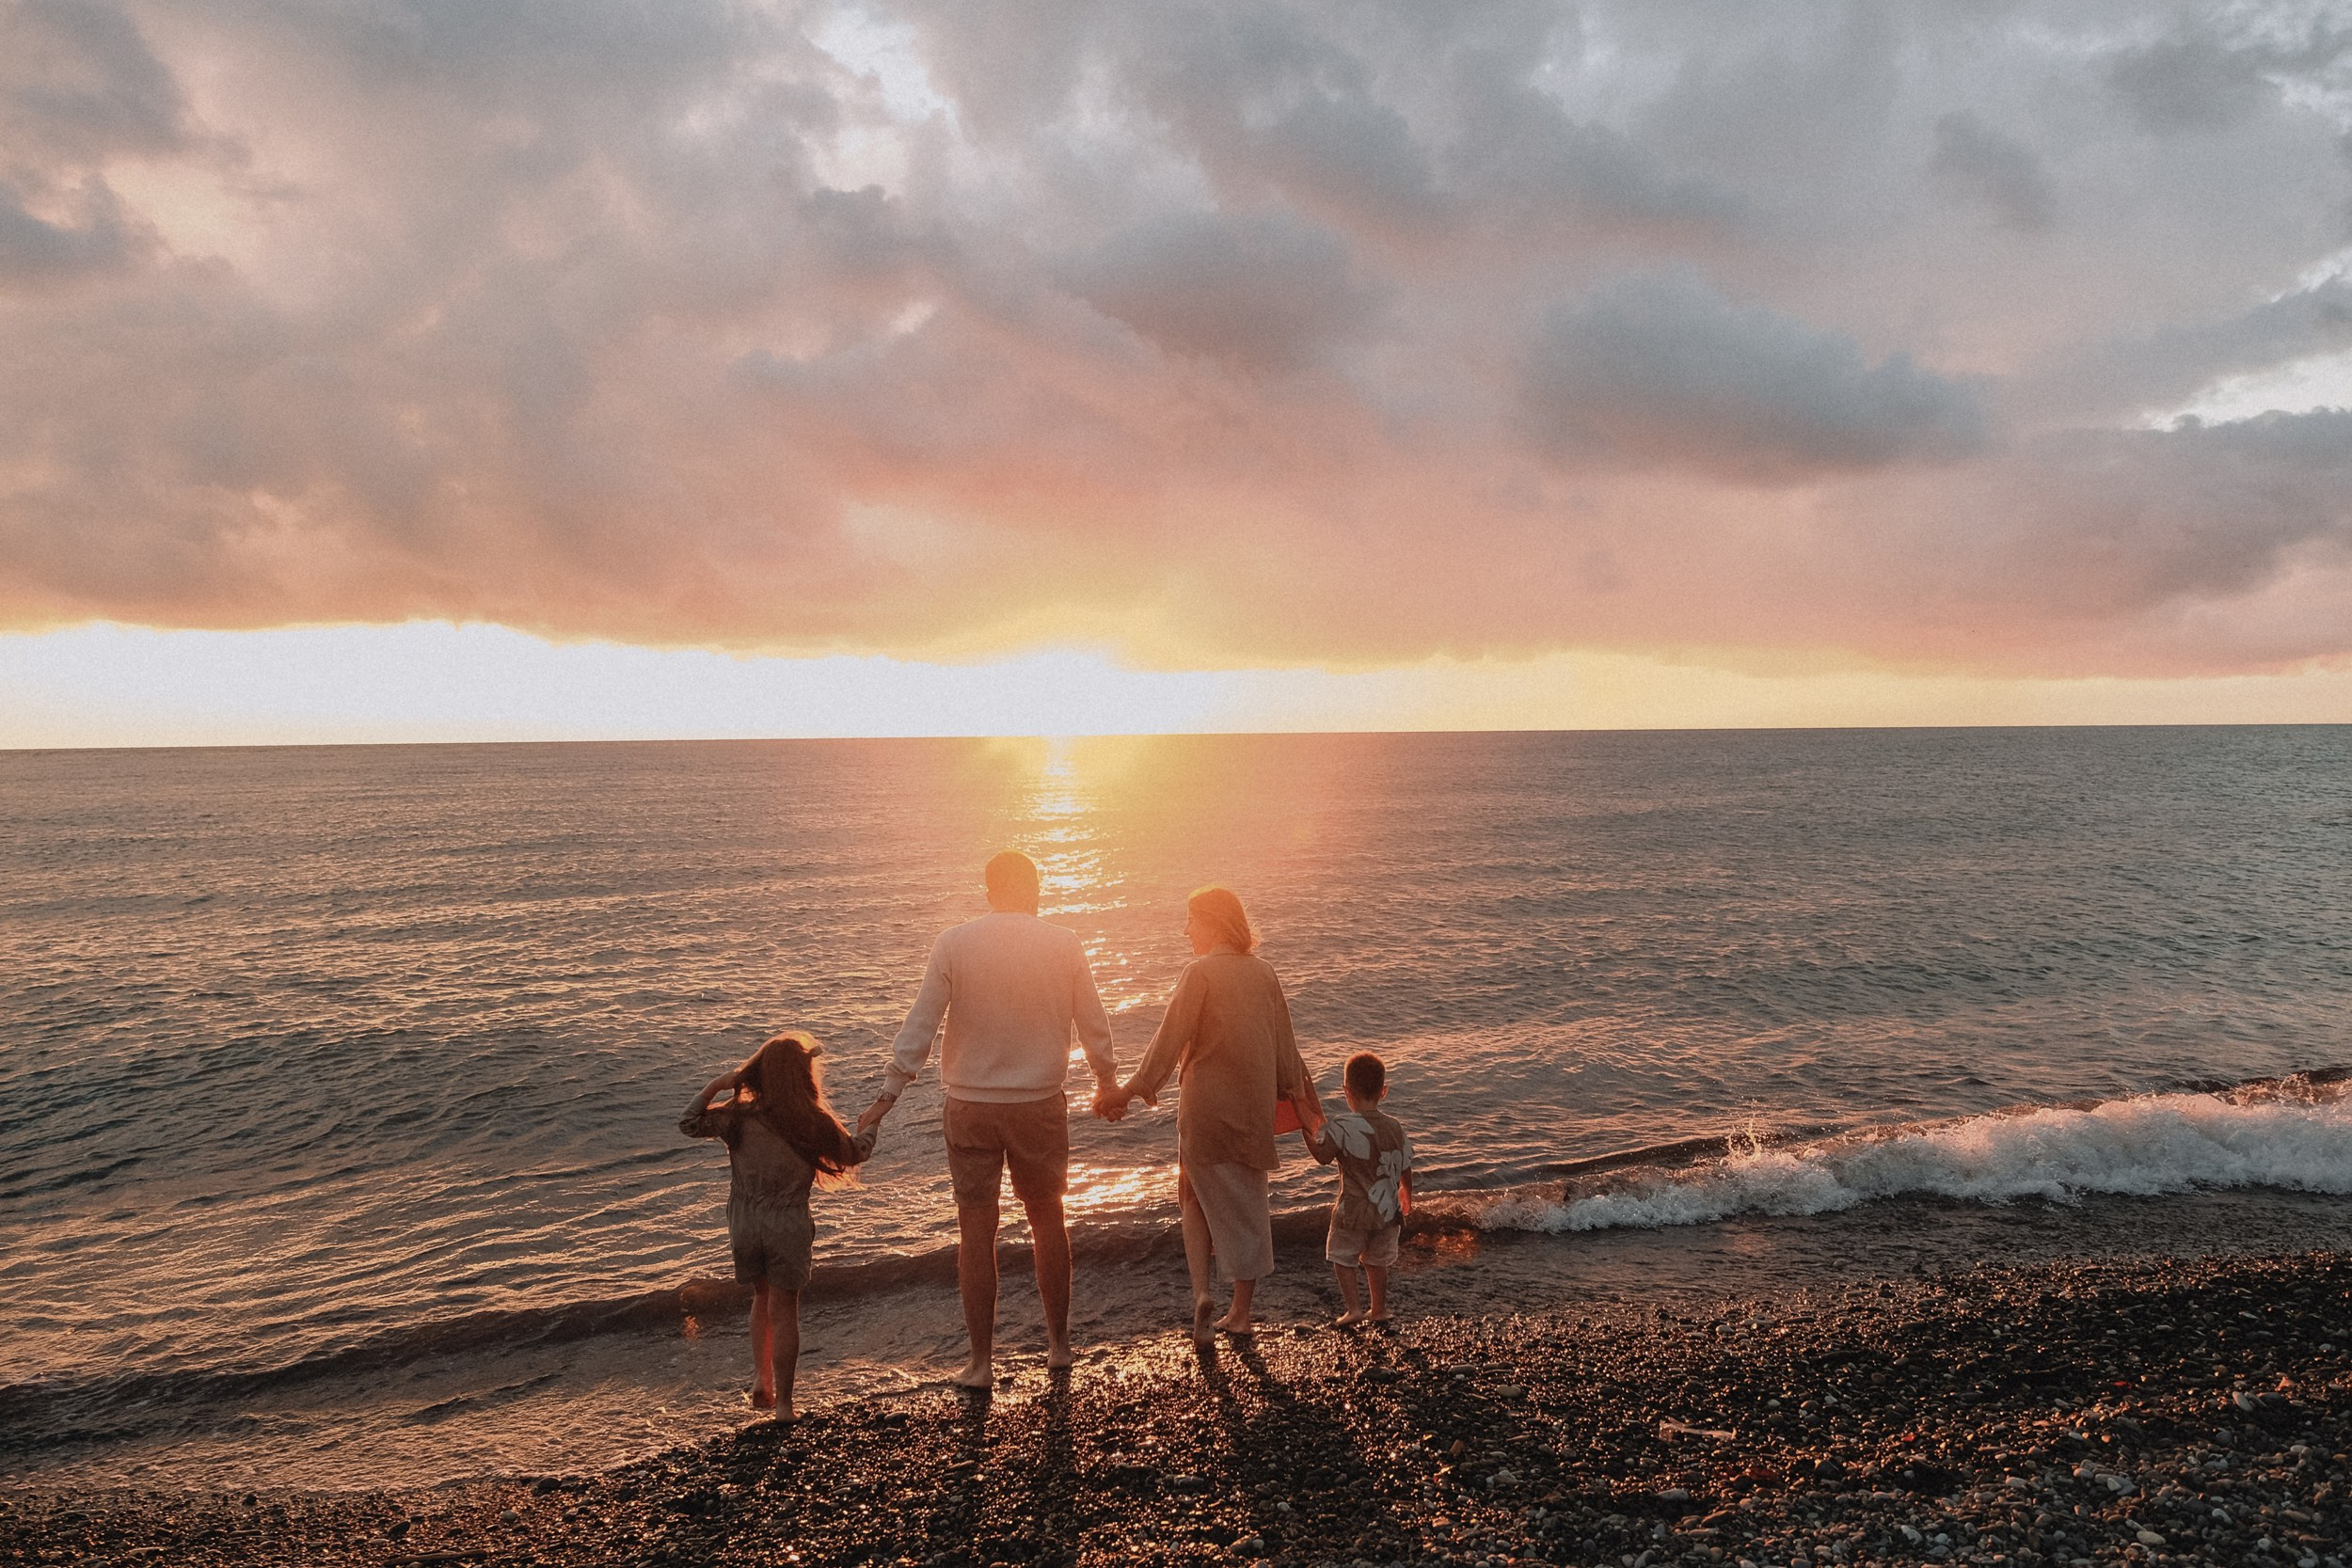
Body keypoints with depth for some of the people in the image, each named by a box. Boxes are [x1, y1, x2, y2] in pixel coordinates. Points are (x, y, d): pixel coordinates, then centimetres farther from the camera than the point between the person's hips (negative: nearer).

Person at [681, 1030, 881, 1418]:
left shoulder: (738, 1117, -8)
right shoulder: (813, 1124, -11)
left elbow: (689, 1124, 3)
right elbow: (854, 1153, 4)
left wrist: (714, 1086, 6)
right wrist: (868, 1128, 23)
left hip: (745, 1226, 2)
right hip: (789, 1227, -2)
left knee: (762, 1300, 24)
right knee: (784, 1310, 8)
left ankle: (761, 1379, 20)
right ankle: (783, 1402, 12)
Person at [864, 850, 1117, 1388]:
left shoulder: (954, 943, -6)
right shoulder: (1064, 945, -4)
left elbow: (920, 1025, -7)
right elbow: (1095, 1027, 3)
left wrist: (889, 1095, 1)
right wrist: (1106, 1084, 18)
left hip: (971, 1106, -1)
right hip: (1040, 1105, 1)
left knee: (976, 1230, 8)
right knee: (1048, 1222, 17)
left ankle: (981, 1361, 13)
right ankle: (1059, 1344, 27)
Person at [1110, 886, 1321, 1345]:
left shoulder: (1199, 972, -12)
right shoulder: (1264, 972, 5)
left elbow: (1169, 1041, -15)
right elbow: (1285, 1043, 10)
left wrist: (1131, 1091, -11)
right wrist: (1296, 1094, 20)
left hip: (1206, 1107, -5)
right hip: (1255, 1107, 5)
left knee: (1197, 1197, 13)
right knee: (1247, 1204, 14)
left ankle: (1201, 1290, -4)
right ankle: (1240, 1312, 22)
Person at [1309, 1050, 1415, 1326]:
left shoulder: (1342, 1126, -18)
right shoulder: (1395, 1127, -1)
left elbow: (1323, 1155, -16)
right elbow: (1406, 1169, 8)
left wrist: (1308, 1133, -3)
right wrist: (1407, 1196, 25)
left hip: (1353, 1209, -5)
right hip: (1387, 1210, 5)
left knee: (1343, 1256, 12)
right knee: (1376, 1260, 19)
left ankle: (1353, 1308, 6)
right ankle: (1379, 1309, 28)